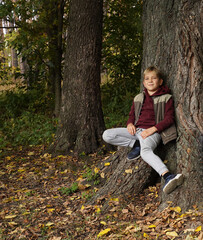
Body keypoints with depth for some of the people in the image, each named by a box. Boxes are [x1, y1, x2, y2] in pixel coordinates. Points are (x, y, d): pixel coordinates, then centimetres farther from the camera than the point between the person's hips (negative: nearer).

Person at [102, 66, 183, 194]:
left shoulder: (166, 98, 4)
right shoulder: (138, 98, 19)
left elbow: (169, 119, -3)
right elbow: (132, 115, 27)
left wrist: (153, 129, -17)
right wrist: (130, 124, 1)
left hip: (152, 132, -6)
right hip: (136, 130, 6)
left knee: (146, 151, -41)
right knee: (107, 135, -14)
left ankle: (168, 177, -53)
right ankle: (136, 144, -13)